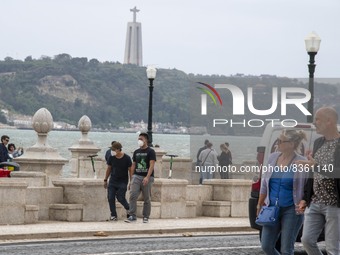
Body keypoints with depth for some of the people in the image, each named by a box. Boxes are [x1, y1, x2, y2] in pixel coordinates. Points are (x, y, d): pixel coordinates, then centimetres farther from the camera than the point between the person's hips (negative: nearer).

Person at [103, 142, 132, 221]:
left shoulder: (126, 158, -9)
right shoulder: (111, 158, 0)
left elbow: (130, 170, -4)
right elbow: (109, 169, 12)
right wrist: (105, 180, 14)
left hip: (122, 182, -4)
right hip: (113, 181, 4)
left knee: (120, 198, -8)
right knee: (111, 198, -4)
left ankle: (128, 208, 21)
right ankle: (113, 215, 6)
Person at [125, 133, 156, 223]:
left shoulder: (150, 152, -2)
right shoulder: (136, 152, 14)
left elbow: (151, 165, -12)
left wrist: (147, 177, -24)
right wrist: (131, 179, 12)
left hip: (147, 178, -4)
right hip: (136, 176, 4)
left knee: (147, 199, 3)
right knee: (132, 196, -11)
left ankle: (145, 217, 12)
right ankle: (132, 216, -10)